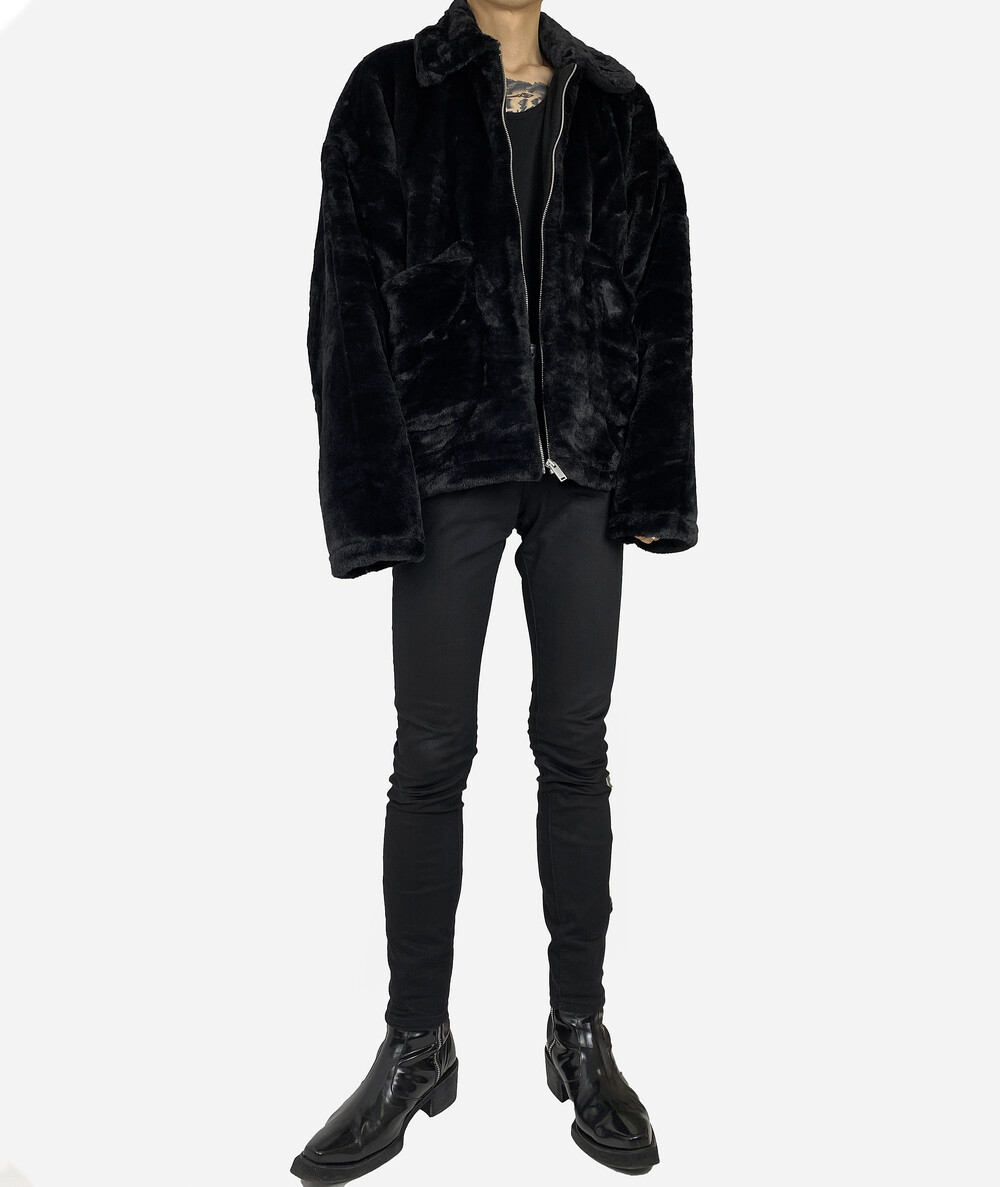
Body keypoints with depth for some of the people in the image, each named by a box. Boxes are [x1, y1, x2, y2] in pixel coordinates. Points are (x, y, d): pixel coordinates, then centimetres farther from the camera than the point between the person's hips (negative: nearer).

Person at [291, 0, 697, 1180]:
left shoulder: (614, 103, 12)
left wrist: (653, 480, 0)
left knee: (575, 748, 6)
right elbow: (349, 303, -1)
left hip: (585, 467, 2)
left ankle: (580, 1033, 21)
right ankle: (416, 1046, 18)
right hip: (451, 463, -2)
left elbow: (659, 300, 8)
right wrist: (375, 496, -9)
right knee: (430, 756, 2)